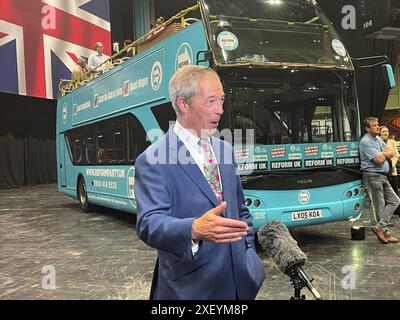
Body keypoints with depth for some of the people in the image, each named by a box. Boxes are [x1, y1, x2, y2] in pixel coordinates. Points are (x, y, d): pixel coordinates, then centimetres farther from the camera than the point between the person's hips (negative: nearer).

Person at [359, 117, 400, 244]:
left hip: (383, 176, 9)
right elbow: (379, 160, -19)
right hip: (373, 175, -9)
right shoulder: (366, 142, -13)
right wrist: (385, 153, 2)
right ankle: (385, 232, 3)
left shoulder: (378, 139, 16)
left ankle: (380, 226, 2)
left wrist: (382, 154, -10)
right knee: (380, 205, -3)